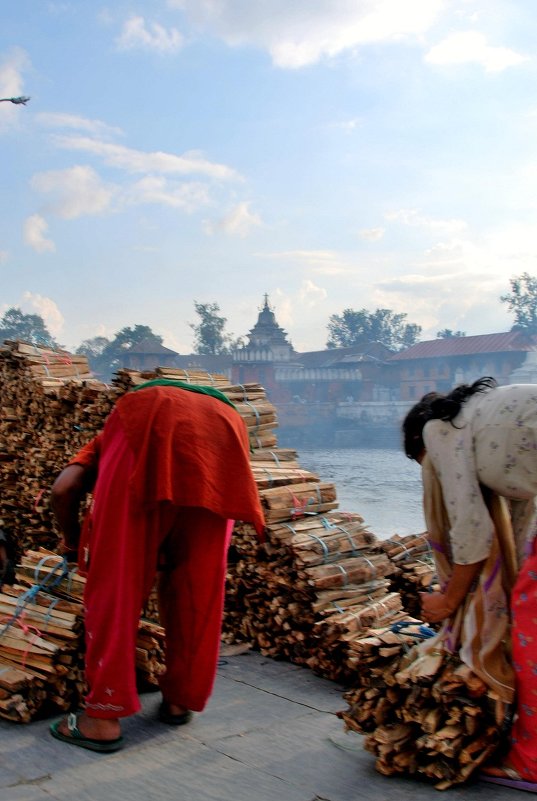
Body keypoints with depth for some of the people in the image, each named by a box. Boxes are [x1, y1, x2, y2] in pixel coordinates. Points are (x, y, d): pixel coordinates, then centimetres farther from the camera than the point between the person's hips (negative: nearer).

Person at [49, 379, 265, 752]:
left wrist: (73, 542, 32)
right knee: (199, 582, 17)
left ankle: (104, 715, 11)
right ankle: (180, 699, 29)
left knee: (116, 579, 7)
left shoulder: (106, 440, 38)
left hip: (147, 426, -3)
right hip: (224, 430, 4)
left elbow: (64, 488, 17)